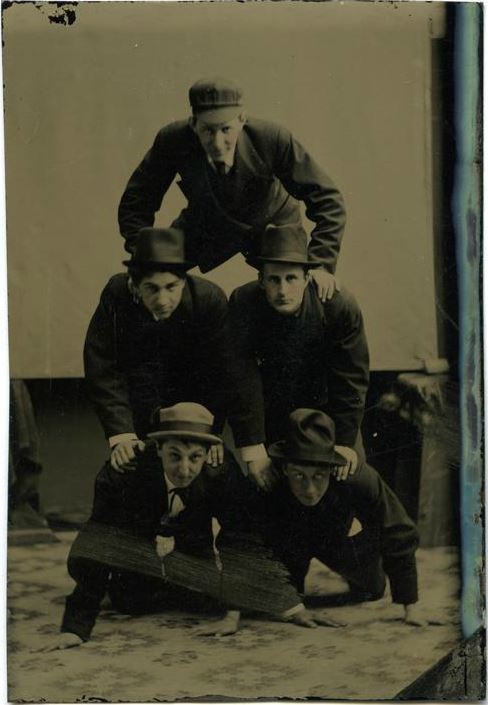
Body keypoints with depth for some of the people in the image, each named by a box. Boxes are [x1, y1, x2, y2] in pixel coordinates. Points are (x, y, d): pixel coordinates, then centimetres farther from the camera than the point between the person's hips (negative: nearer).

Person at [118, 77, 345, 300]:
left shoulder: (272, 139, -36)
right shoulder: (171, 141, -31)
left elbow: (326, 198, -28)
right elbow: (136, 200, -15)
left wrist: (321, 264, -37)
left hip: (271, 225, -1)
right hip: (204, 228, 1)